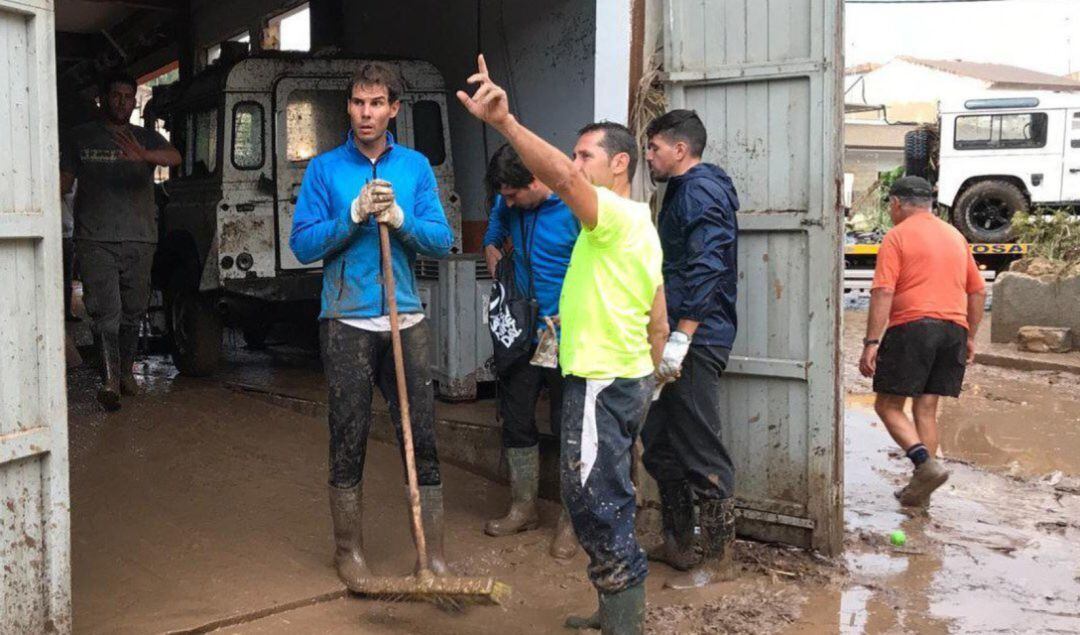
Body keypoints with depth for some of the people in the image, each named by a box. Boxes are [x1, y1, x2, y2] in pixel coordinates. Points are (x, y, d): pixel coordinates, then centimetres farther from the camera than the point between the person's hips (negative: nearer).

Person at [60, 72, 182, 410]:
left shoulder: (146, 138, 11)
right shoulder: (80, 137, 11)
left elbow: (174, 157, -11)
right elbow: (64, 182, 9)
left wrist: (144, 155, -32)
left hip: (139, 240, 2)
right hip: (95, 240, -2)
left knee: (133, 310, 7)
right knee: (106, 311, -11)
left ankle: (126, 371, 22)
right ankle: (110, 381, -13)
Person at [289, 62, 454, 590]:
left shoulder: (415, 166, 7)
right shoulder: (325, 168, 2)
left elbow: (442, 241, 2)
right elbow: (302, 245, -3)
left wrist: (400, 218, -15)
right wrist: (354, 215, -16)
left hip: (407, 321, 2)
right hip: (347, 323, -1)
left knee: (422, 438, 2)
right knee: (348, 442, 6)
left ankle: (433, 553, 11)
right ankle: (348, 551, 20)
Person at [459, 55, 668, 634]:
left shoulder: (619, 215, -14)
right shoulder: (639, 226, 17)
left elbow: (561, 177, -36)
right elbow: (658, 323, 19)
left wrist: (504, 121, -43)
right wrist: (644, 379, 24)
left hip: (601, 385, -10)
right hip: (627, 380, 10)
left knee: (595, 504, -4)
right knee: (608, 500, 18)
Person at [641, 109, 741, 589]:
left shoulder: (700, 190, -12)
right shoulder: (683, 191, 20)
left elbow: (706, 268, -23)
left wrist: (680, 338, -26)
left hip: (695, 341, -11)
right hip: (679, 339, 11)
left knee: (700, 451, -5)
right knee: (660, 443, 16)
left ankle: (718, 559, 5)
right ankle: (678, 545, 27)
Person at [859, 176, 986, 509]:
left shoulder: (897, 236, -2)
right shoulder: (956, 236, 19)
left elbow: (883, 293, -12)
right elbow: (978, 291, 21)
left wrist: (871, 342, -14)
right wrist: (969, 337, 26)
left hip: (913, 327, -6)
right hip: (954, 330, 6)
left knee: (888, 405, 2)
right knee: (926, 409, 9)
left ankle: (926, 464, -17)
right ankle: (920, 489, 9)